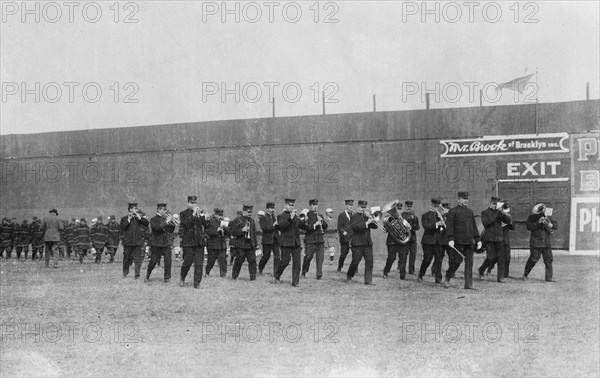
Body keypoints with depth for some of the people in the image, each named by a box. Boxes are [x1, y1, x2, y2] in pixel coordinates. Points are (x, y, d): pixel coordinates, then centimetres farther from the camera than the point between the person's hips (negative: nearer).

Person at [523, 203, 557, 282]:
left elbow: (556, 225, 13)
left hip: (546, 243, 5)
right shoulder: (532, 218, 1)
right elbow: (529, 227, -14)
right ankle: (525, 275, 11)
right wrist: (538, 222, -21)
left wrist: (552, 225, -10)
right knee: (533, 259, -7)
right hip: (536, 243, -4)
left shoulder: (547, 218, 14)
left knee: (548, 259, 2)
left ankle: (548, 277, 10)